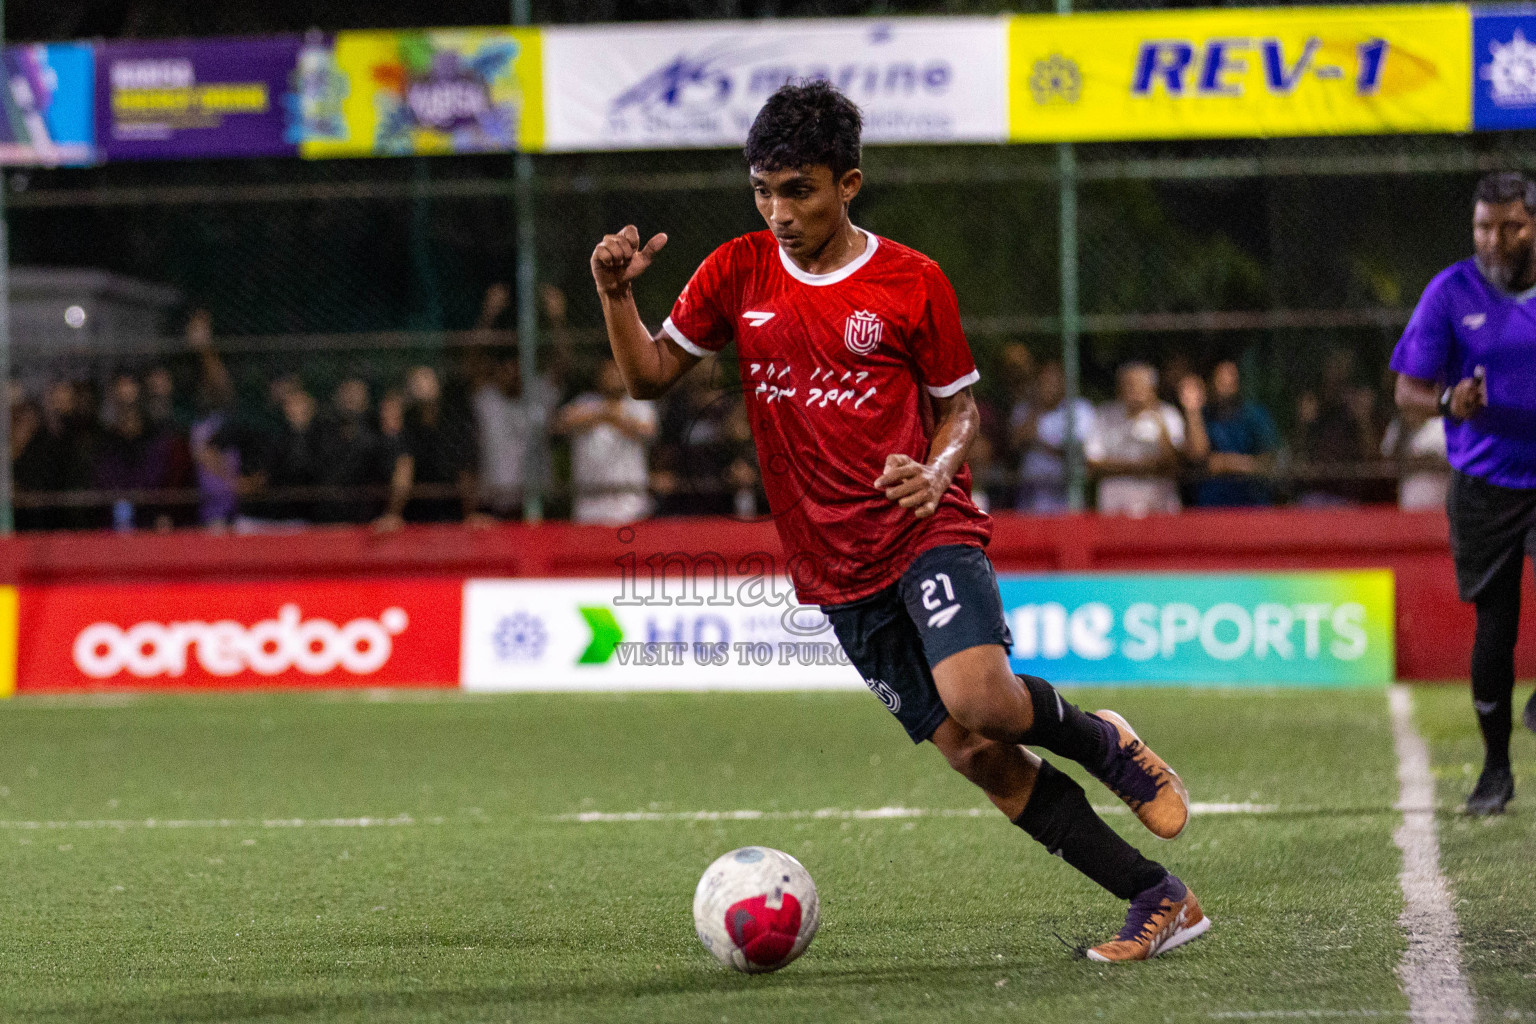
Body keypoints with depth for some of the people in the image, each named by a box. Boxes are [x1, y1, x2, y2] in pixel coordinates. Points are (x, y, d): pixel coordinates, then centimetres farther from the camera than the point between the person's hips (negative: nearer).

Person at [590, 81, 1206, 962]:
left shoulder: (911, 283, -3)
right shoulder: (740, 275, 5)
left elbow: (960, 404, 5)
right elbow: (649, 375, 10)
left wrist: (936, 469, -16)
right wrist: (616, 294, -8)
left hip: (928, 532, -3)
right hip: (837, 572, 3)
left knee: (979, 698, -30)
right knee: (977, 758, -4)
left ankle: (1105, 744, 4)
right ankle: (1160, 900, 2)